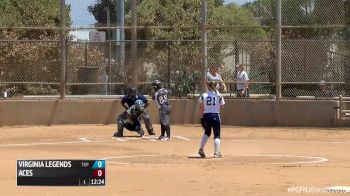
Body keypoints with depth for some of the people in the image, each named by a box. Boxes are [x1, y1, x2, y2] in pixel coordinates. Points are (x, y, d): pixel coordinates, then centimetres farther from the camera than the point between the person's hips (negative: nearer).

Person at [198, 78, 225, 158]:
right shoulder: (219, 95, -3)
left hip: (206, 115, 2)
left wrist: (202, 116, 9)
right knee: (217, 135, 6)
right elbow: (221, 107, 1)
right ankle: (217, 152, 2)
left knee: (207, 132, 23)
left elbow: (201, 108, 0)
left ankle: (201, 149, 15)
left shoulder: (203, 95, -1)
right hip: (216, 115, -2)